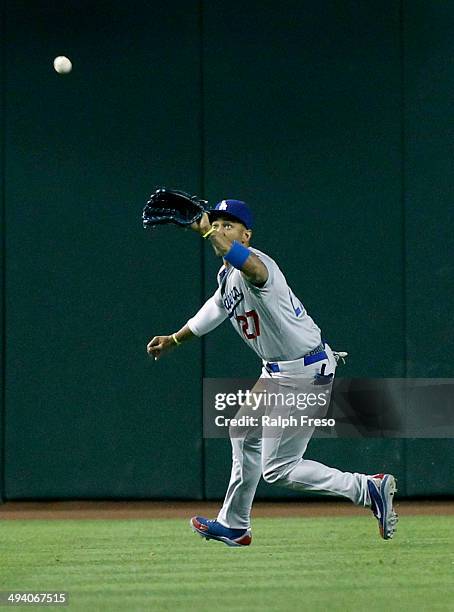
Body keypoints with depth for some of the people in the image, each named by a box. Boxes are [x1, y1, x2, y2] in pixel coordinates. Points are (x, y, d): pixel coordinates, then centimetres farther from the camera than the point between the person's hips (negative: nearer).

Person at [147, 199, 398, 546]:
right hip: (278, 371, 11)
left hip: (306, 373, -11)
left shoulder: (256, 265, -22)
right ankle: (234, 525, 43)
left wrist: (207, 232, -55)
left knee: (277, 469, -8)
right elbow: (215, 310, 30)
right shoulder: (227, 276, 9)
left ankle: (368, 489, -4)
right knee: (245, 435, 26)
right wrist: (174, 339, 41)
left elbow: (249, 265, -50)